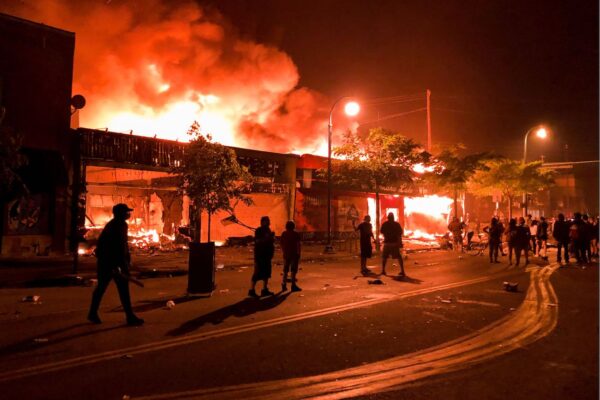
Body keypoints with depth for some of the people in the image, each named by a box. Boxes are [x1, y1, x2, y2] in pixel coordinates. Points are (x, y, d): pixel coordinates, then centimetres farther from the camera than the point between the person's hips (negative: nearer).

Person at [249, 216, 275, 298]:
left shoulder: (268, 230, 15)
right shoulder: (258, 230, -9)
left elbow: (271, 241, 23)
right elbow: (257, 241, -21)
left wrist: (272, 237, 3)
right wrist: (265, 238, -29)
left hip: (267, 254, 8)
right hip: (260, 254, -8)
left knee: (266, 272, 9)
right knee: (258, 273, -10)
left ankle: (265, 289, 16)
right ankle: (252, 290, -6)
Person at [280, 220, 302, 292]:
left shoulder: (284, 234, 5)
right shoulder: (296, 234, -7)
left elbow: (282, 244, 9)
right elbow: (298, 245, -13)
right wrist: (298, 254, -9)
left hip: (286, 254, 4)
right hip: (294, 254, -4)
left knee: (285, 270, 13)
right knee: (293, 270, 0)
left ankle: (284, 285, 14)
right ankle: (293, 285, -1)